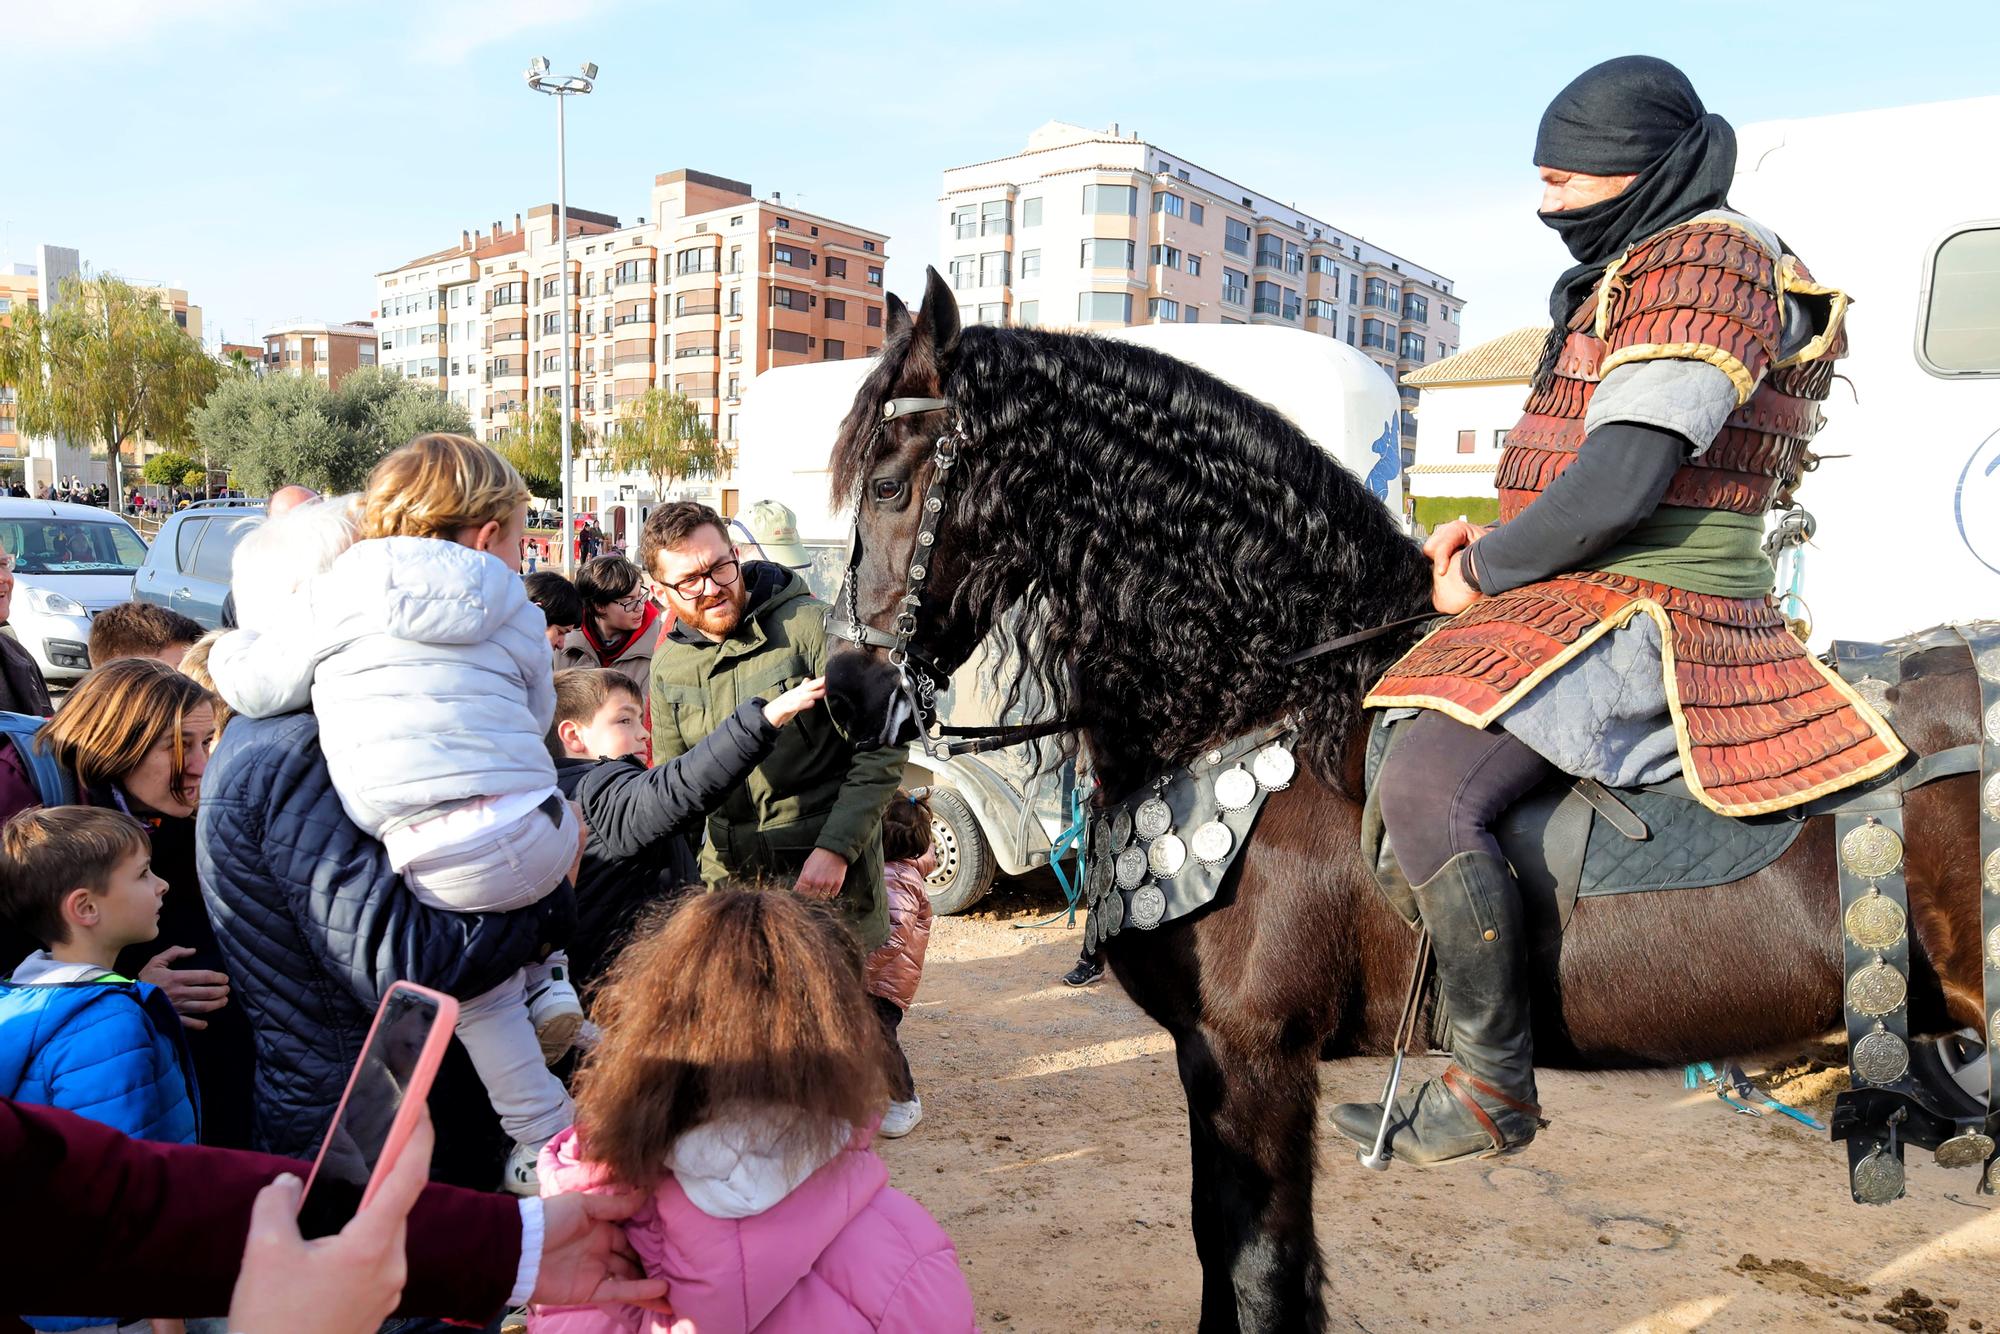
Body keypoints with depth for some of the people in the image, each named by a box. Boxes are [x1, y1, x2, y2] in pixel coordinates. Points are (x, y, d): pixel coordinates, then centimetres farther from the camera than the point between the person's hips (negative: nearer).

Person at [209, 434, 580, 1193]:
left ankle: (544, 1139, 22)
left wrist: (227, 648, 36)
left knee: (472, 983, 20)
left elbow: (253, 686, 14)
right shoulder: (514, 609, 14)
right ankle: (546, 982, 25)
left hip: (443, 862, -2)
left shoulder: (336, 598, 8)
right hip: (539, 830, 2)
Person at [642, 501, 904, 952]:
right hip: (725, 873, 5)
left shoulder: (811, 627, -12)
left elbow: (881, 749, -12)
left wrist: (835, 849, -18)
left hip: (827, 869, -5)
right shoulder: (669, 664, 7)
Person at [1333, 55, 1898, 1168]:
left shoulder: (1705, 261, -13)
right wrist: (1493, 545, 8)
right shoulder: (1640, 266, 21)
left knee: (1425, 788, -29)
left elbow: (1618, 486, -24)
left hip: (1643, 614, -12)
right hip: (1613, 602, 12)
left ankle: (1496, 1089, -15)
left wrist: (1482, 572, -11)